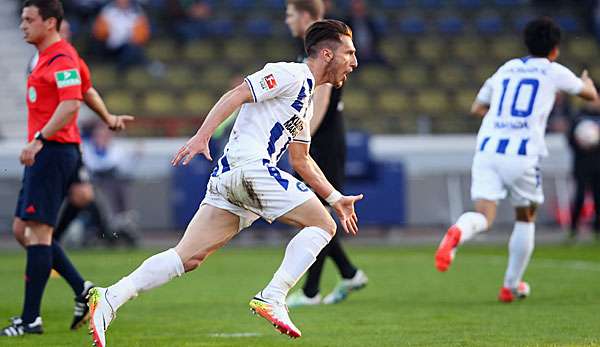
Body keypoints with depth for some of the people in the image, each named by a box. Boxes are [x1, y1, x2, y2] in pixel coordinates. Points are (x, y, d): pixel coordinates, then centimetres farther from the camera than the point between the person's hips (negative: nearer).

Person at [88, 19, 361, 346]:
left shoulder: (306, 100, 29)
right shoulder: (290, 74, 0)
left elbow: (301, 161, 37)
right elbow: (236, 95, -12)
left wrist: (335, 198, 37)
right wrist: (202, 136, -23)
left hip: (227, 177, 9)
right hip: (249, 164, -9)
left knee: (188, 257, -2)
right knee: (322, 225, -3)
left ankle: (110, 298, -14)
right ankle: (272, 298, -13)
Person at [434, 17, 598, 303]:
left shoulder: (505, 69, 21)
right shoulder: (554, 71, 9)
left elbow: (477, 108, 27)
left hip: (487, 149, 3)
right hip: (522, 153, -3)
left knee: (483, 217, -8)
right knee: (525, 219, 18)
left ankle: (457, 233, -43)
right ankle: (511, 286, 22)